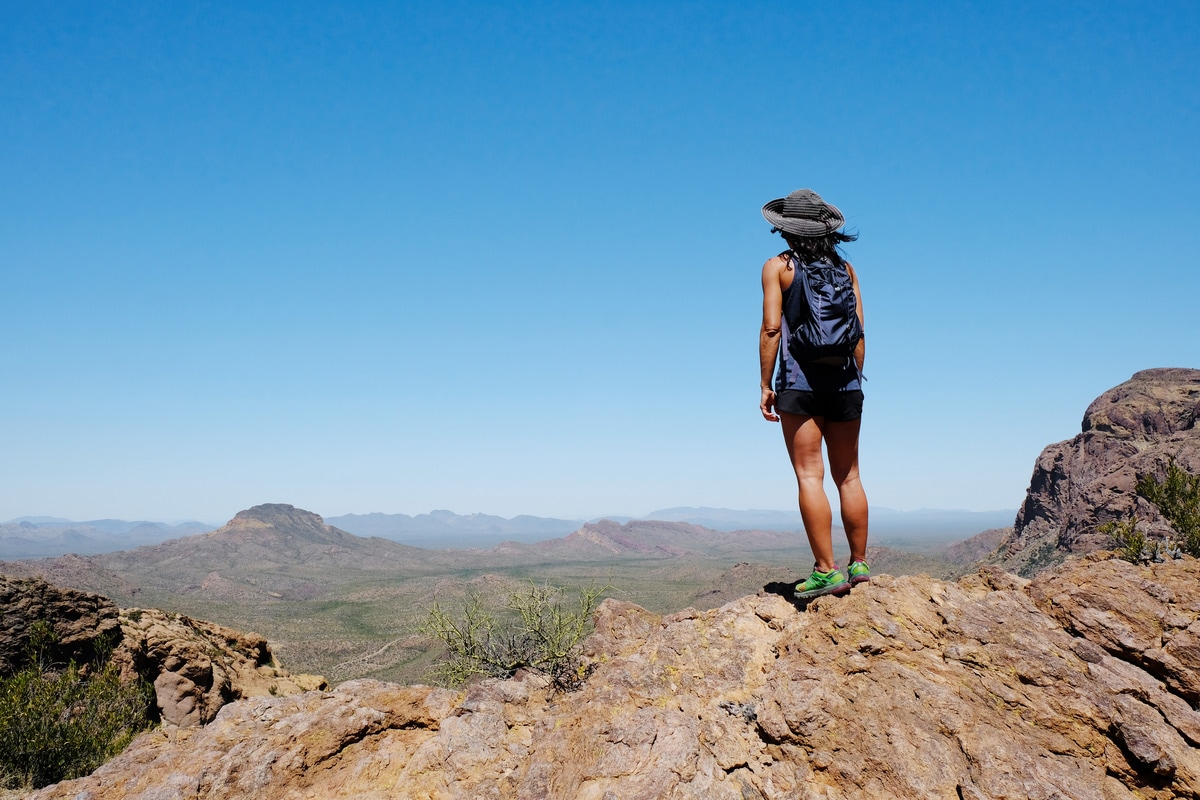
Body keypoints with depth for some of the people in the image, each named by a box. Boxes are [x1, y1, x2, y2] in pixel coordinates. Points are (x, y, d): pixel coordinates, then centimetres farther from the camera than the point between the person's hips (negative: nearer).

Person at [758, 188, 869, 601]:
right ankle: (859, 563, 17)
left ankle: (826, 571, -5)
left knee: (810, 475, -3)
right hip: (844, 380, 4)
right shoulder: (845, 267, 11)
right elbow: (859, 331, 9)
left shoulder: (778, 266, 0)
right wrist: (854, 381, 17)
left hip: (800, 381, -4)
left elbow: (772, 328, -8)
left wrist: (766, 386, -4)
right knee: (848, 475, 11)